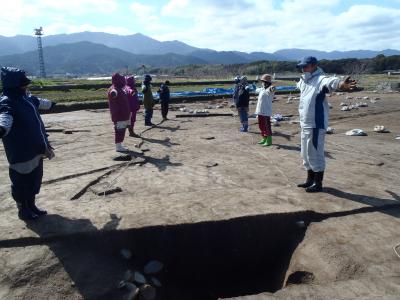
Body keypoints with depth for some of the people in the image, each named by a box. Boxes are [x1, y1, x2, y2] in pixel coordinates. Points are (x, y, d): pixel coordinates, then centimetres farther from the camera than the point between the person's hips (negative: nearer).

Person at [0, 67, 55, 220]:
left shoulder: (26, 97, 6)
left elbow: (38, 102, 29)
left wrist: (50, 104, 50)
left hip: (36, 150, 9)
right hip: (21, 154, -9)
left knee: (35, 179, 20)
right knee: (22, 182, 8)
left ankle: (31, 205, 38)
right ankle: (23, 210, 26)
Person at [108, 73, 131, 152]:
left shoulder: (120, 89, 14)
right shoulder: (114, 89, -17)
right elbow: (113, 93, -44)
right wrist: (113, 93, -65)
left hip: (123, 114, 10)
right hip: (118, 115, -10)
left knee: (122, 130, 16)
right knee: (119, 130, -5)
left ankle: (120, 145, 26)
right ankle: (118, 146, 3)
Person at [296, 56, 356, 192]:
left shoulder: (320, 79, -16)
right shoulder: (304, 80, 11)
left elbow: (331, 82, -39)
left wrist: (341, 84, -60)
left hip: (316, 125, -9)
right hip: (305, 125, 9)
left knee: (315, 154, -1)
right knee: (306, 155, 18)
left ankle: (318, 183, 13)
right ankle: (310, 180, 33)